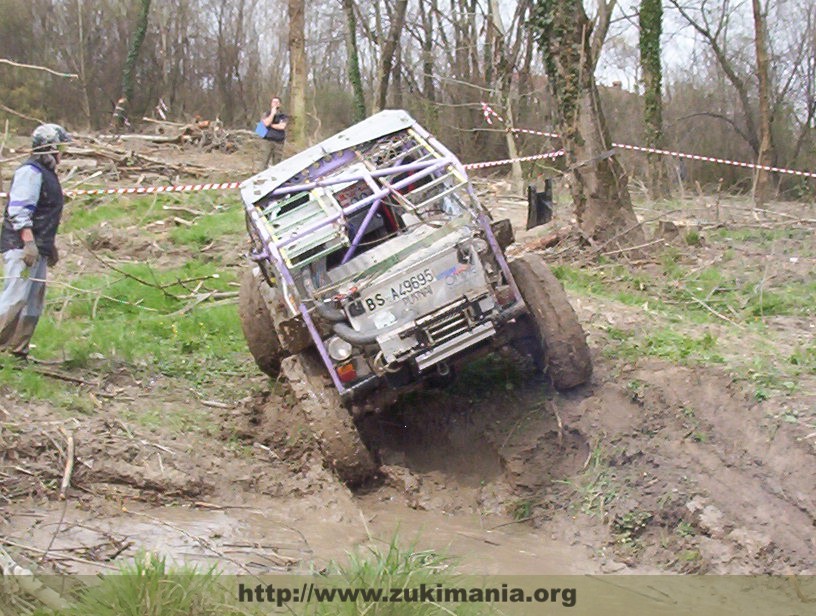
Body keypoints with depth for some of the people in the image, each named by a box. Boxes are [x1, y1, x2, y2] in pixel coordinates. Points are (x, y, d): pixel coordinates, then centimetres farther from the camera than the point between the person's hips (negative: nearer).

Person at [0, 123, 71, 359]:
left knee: (34, 302, 11)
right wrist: (29, 243, -26)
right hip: (21, 247, -10)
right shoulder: (30, 172, -12)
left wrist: (50, 246, 27)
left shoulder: (46, 173, 19)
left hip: (37, 249, 10)